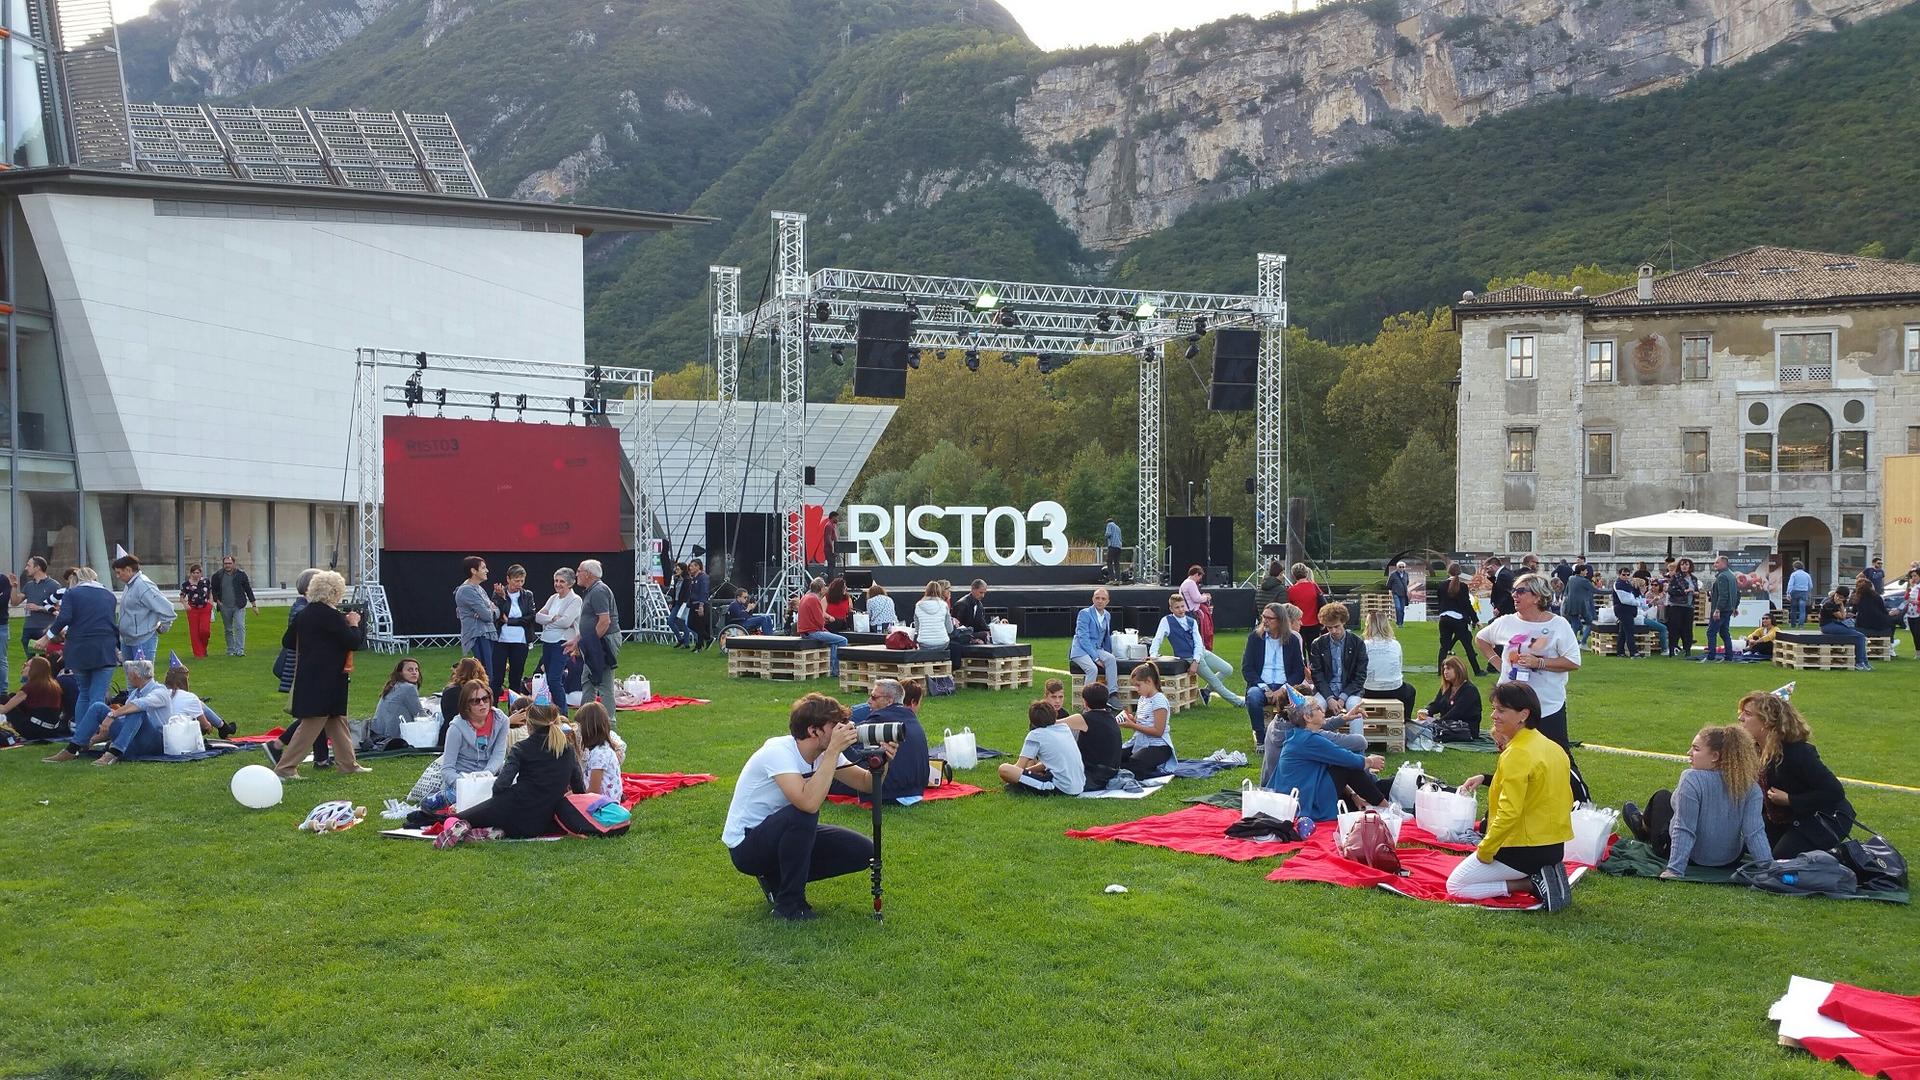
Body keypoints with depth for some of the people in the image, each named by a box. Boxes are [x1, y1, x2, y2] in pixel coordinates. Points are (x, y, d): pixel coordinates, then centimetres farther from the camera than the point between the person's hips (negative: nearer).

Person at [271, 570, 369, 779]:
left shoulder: (305, 613, 8)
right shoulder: (330, 615, -18)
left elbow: (287, 641, 15)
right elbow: (355, 642, -17)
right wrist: (354, 623, 0)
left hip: (309, 674, 9)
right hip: (324, 680, -9)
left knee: (337, 721, 16)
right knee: (311, 724, -3)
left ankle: (347, 763, 24)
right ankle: (285, 767, 0)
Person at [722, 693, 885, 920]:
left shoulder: (826, 752, -6)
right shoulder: (779, 751, -28)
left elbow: (866, 783, -2)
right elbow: (809, 803, -43)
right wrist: (833, 751, -38)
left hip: (785, 835, 8)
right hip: (745, 846, -8)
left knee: (863, 852, -5)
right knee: (802, 813, -36)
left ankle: (778, 878, 10)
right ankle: (789, 904, -17)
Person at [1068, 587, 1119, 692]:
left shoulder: (1107, 615, 14)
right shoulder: (1084, 613, -7)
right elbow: (1083, 638, -15)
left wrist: (1109, 654, 17)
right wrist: (1096, 658, -20)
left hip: (1097, 650, 5)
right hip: (1081, 650, -5)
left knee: (1111, 659, -26)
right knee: (1093, 668, -33)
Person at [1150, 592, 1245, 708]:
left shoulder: (1192, 622, 6)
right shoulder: (1166, 621, -5)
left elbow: (1198, 643, -1)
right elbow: (1158, 639, -8)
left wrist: (1195, 661, -15)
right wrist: (1153, 655, -24)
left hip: (1201, 652, 6)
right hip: (1188, 658, -6)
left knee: (1228, 670, 2)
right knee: (1214, 681, -6)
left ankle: (1206, 691, 14)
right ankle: (1237, 702, 9)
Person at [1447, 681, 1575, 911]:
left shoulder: (1516, 754, -21)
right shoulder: (1552, 747, 6)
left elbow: (1509, 813, -25)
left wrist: (1484, 850, -15)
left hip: (1523, 850, -9)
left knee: (1455, 886, 5)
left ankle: (1531, 883, -7)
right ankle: (1539, 876, 7)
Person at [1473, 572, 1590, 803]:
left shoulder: (1558, 625, -8)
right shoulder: (1505, 623, 2)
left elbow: (1573, 663, -11)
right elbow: (1481, 640, 20)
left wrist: (1539, 662, -20)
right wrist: (1497, 663, 7)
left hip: (1549, 706, -4)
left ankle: (1584, 802, 9)